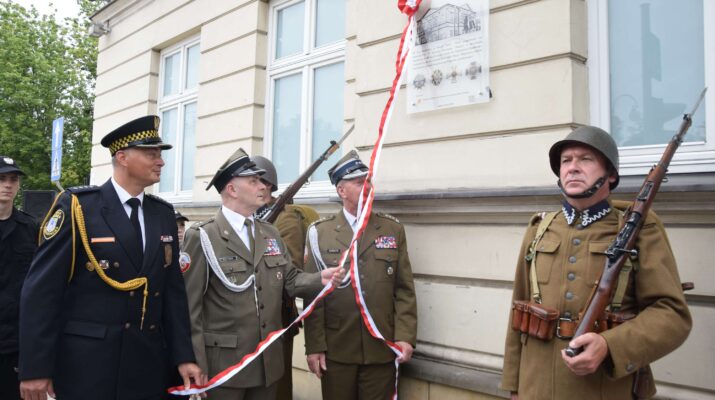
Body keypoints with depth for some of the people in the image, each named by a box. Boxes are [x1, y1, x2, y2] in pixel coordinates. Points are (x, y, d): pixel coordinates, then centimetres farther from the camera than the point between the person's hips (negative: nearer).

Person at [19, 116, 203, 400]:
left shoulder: (164, 214, 7)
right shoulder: (76, 206, -8)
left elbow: (173, 290, 7)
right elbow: (41, 290, -11)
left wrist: (183, 357, 2)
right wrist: (36, 369, -13)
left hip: (150, 364, 5)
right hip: (86, 365, -5)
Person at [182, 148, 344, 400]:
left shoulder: (270, 234, 11)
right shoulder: (202, 236, -9)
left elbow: (290, 279, 9)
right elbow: (190, 306, -11)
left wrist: (320, 279, -11)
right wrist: (196, 368, -13)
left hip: (269, 362, 6)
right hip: (223, 365, -6)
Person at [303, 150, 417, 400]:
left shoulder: (394, 230, 6)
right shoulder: (320, 232, 1)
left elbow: (404, 290, 4)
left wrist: (405, 336, -4)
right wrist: (314, 346, -5)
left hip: (382, 349, 1)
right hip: (336, 349, -1)